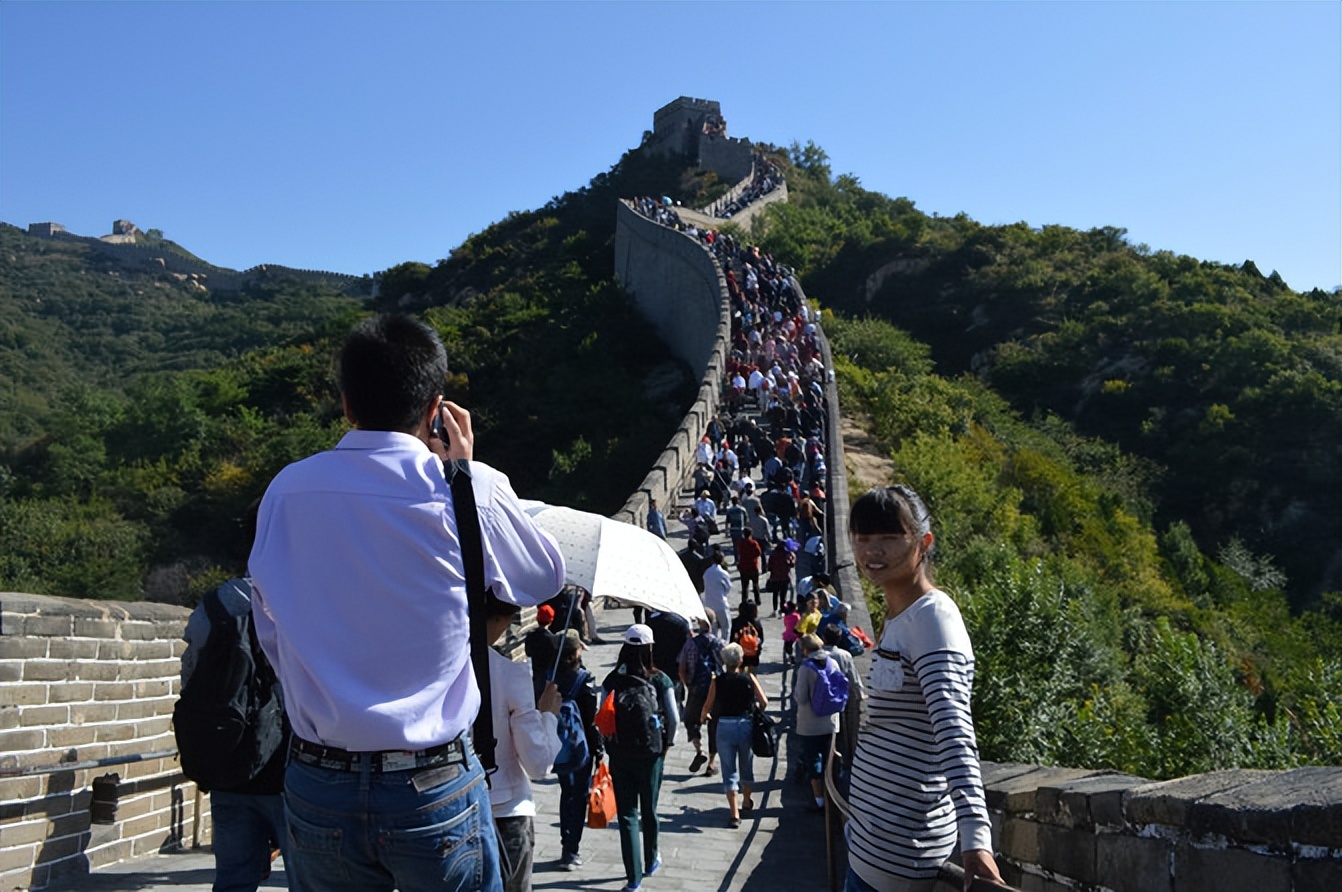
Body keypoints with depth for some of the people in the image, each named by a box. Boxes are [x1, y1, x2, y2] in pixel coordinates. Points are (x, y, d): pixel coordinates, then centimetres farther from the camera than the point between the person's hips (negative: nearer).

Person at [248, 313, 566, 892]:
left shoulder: (285, 492, -1)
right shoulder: (470, 491, -12)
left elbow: (270, 634, 8)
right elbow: (546, 578, 7)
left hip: (316, 787, 3)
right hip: (433, 790, -3)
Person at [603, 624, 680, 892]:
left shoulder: (612, 680, -5)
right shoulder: (660, 679, -8)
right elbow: (674, 718, -7)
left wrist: (610, 744, 8)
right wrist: (666, 744, 9)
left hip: (619, 756, 0)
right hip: (651, 754, 0)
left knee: (627, 814, 5)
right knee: (649, 810, 19)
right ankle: (650, 862, 38)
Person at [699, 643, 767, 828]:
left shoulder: (717, 682, -6)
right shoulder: (749, 679, -4)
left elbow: (708, 706, -4)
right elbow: (764, 702, -6)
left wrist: (702, 717, 18)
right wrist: (754, 709, 16)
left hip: (725, 727, -1)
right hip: (746, 725, 2)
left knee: (729, 771, 4)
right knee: (746, 766, 21)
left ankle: (734, 813, -3)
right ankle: (746, 802, 41)